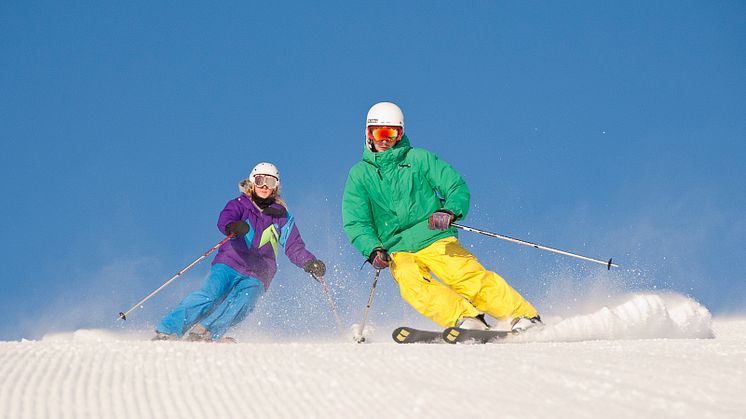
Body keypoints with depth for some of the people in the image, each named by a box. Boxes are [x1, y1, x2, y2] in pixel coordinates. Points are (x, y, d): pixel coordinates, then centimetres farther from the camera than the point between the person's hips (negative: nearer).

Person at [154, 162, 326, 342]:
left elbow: (295, 248, 9)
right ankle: (166, 331, -26)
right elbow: (224, 219, -17)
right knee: (210, 295, -26)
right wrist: (232, 227, -42)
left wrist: (310, 263, -12)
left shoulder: (282, 218, 12)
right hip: (229, 265, -2)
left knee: (241, 303, -29)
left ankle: (204, 332, -31)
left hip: (256, 277, 2)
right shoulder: (239, 205, 4)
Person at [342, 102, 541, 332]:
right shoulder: (359, 174, 11)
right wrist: (373, 249, -14)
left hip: (436, 242, -1)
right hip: (399, 252, 1)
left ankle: (524, 318, -18)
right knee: (413, 285, -29)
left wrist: (449, 212, -18)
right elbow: (355, 223, 5)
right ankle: (466, 320, -38)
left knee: (468, 276, -22)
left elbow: (457, 187, 4)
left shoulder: (419, 158, 8)